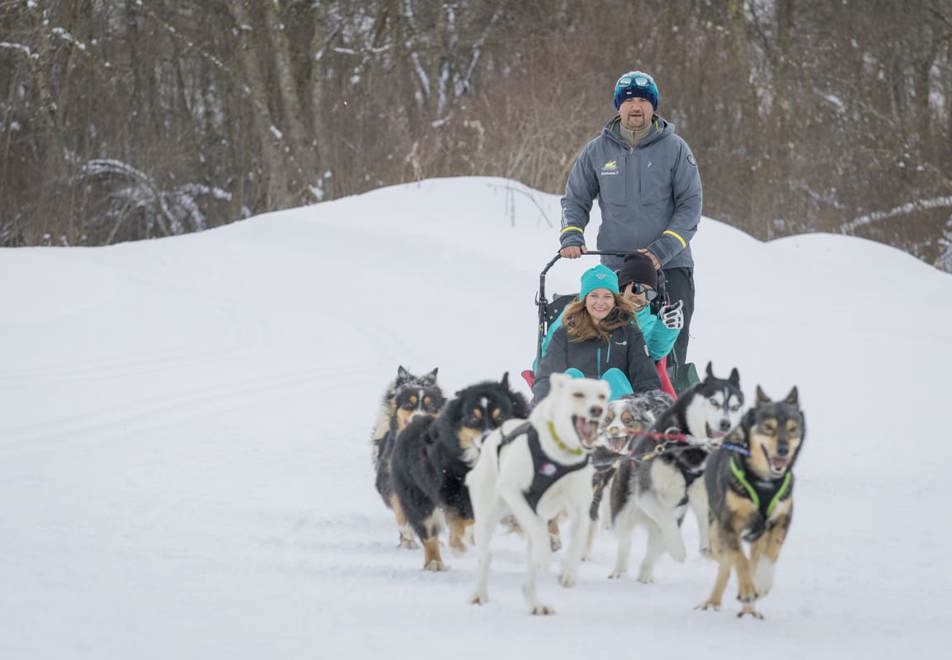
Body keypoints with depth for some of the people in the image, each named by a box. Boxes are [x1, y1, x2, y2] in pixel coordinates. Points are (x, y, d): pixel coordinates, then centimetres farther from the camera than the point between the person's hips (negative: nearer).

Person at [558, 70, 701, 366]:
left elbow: (690, 206, -2)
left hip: (670, 266, -2)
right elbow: (575, 198, 15)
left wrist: (662, 250, -15)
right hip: (615, 266, 2)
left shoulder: (674, 148, 0)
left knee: (671, 348, -7)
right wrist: (571, 236, -5)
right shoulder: (598, 150, 6)